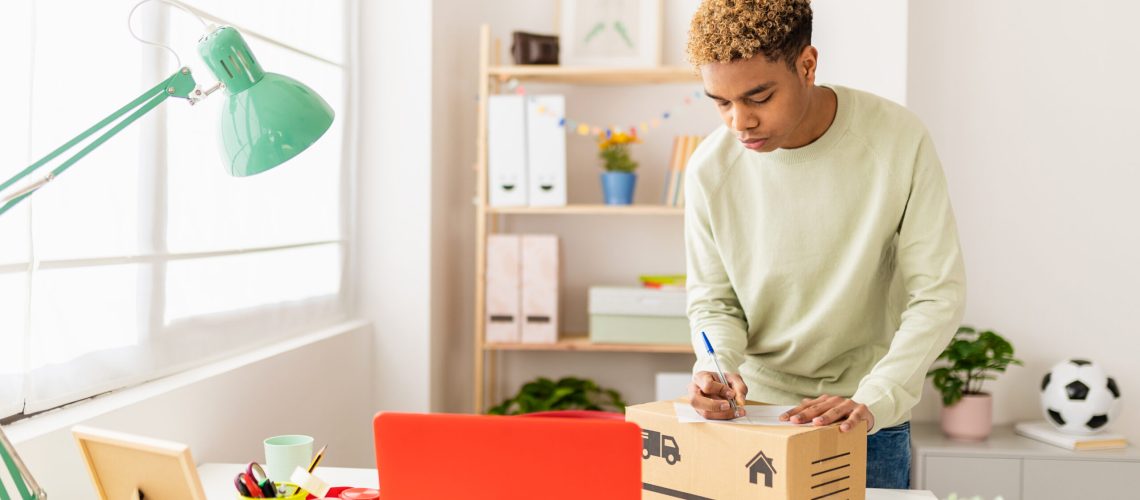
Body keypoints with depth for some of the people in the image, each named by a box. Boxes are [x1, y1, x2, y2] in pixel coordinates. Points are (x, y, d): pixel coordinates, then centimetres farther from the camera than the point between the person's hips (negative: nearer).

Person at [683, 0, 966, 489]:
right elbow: (713, 301, -1)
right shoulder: (711, 167, -12)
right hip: (752, 408, 1)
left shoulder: (899, 140, -16)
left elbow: (938, 294, -14)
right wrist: (715, 366, -21)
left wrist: (873, 401, -25)